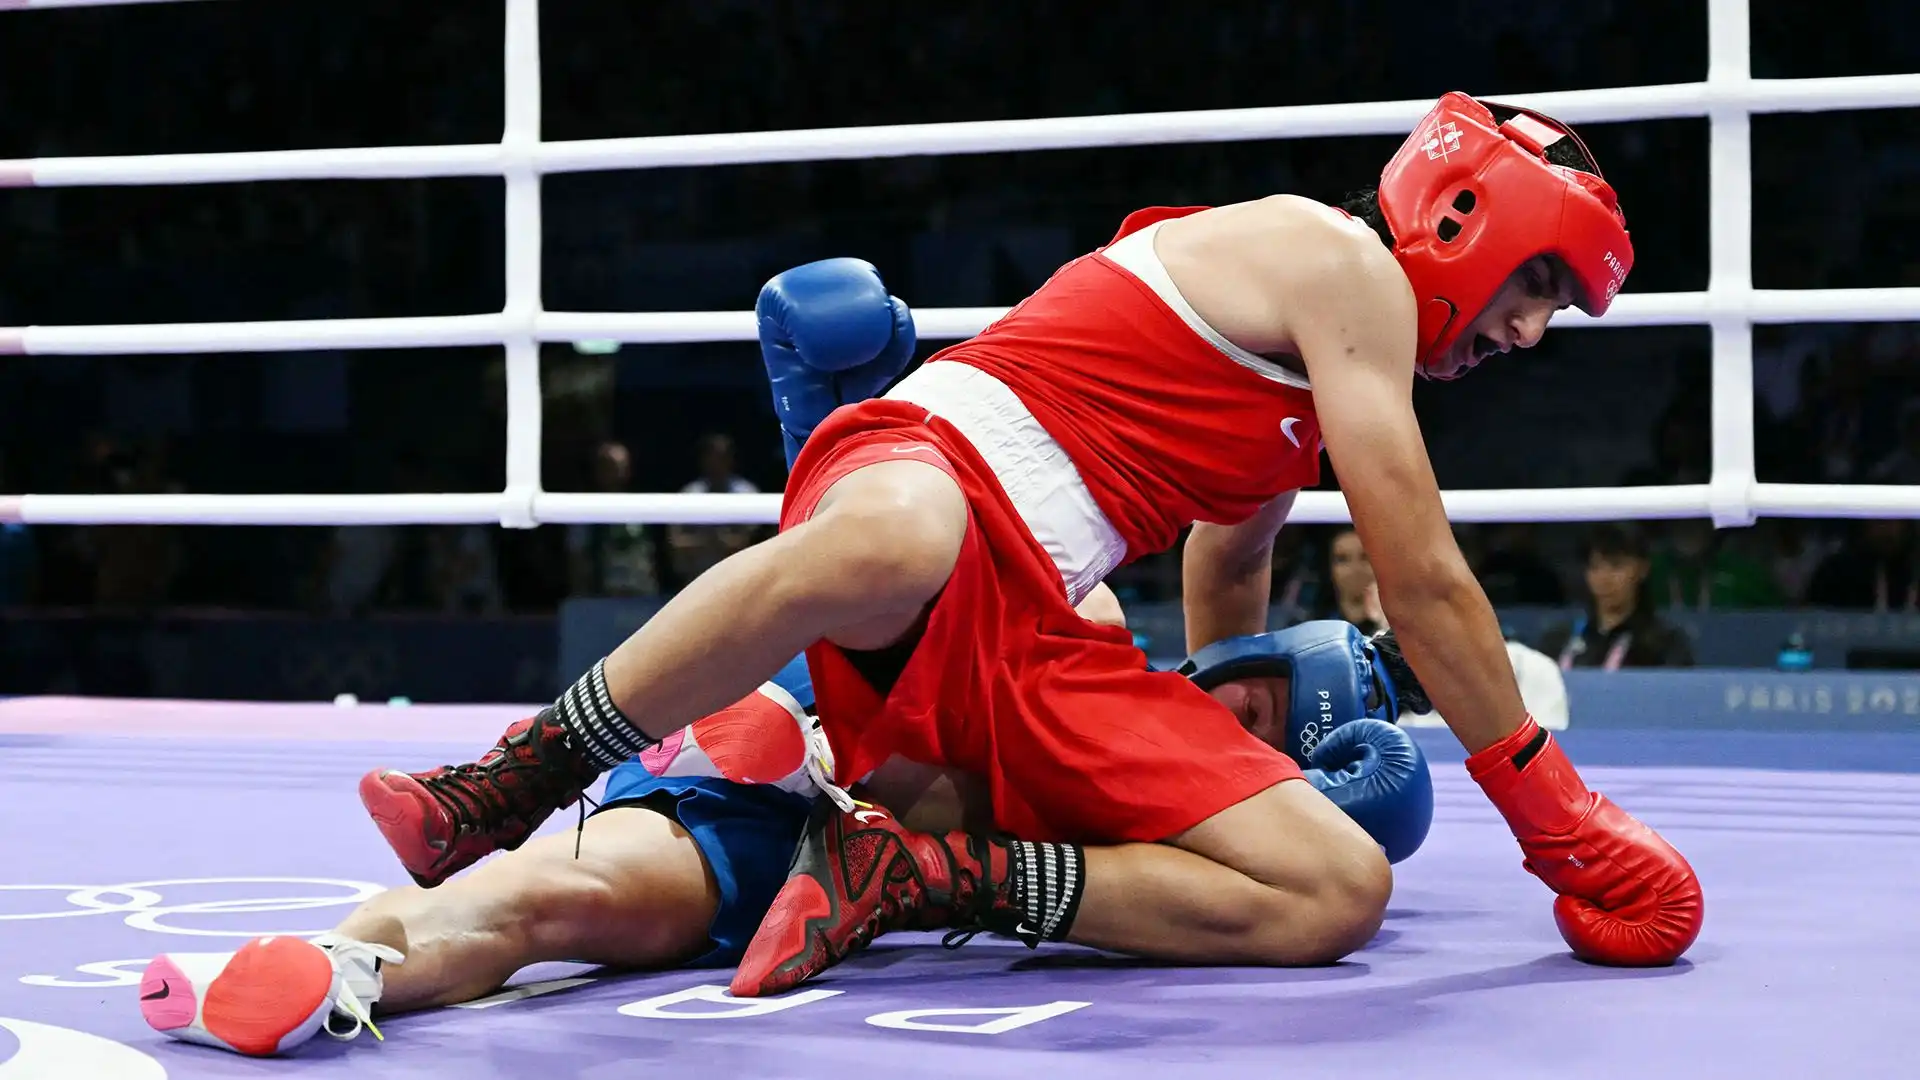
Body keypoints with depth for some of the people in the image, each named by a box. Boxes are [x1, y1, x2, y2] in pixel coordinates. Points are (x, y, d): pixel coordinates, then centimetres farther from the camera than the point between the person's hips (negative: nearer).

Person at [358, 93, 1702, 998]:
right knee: (891, 544, -48)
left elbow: (1229, 574, 43)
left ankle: (927, 875, -11)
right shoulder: (1340, 262, -1)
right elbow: (1426, 586, -4)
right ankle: (509, 788, -27)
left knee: (1339, 895, -7)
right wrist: (1556, 817, 3)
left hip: (1033, 649, 9)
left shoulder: (1326, 364, 28)